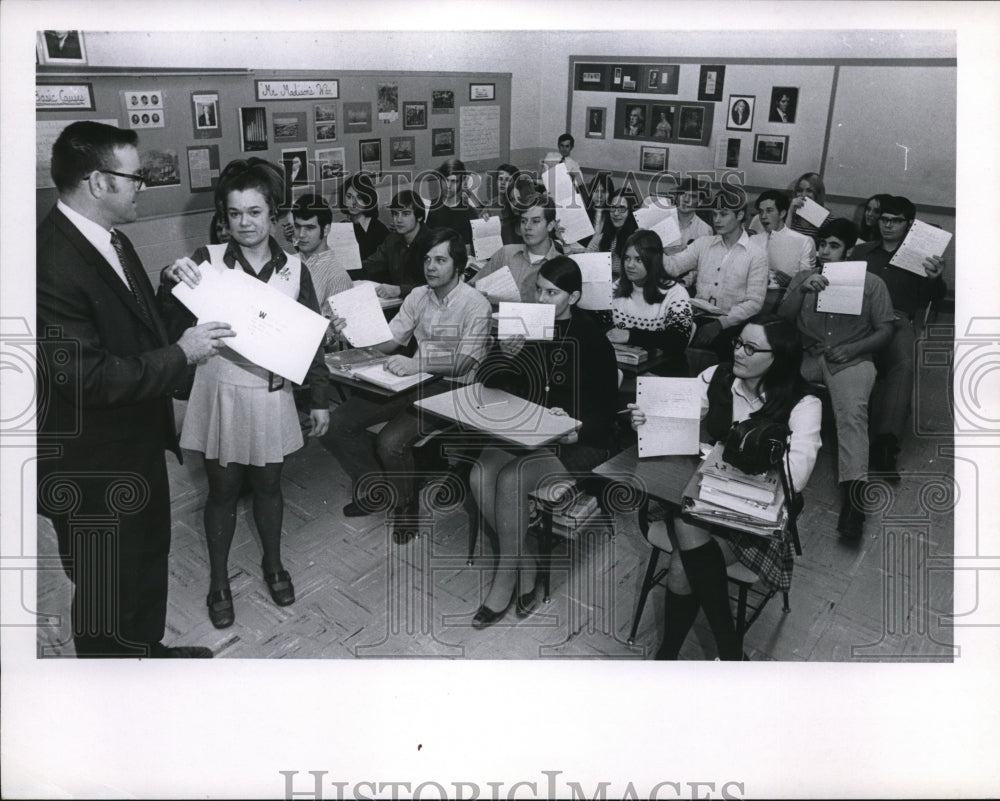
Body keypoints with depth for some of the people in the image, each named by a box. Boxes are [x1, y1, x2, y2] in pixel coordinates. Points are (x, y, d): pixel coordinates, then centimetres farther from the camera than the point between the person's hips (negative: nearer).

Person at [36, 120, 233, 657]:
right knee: (106, 590, 12)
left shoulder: (112, 240, 4)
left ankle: (146, 649, 51)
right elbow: (86, 376, -29)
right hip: (92, 470, -10)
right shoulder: (53, 261, -27)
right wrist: (179, 355, -23)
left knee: (148, 557, 28)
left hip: (137, 444, 10)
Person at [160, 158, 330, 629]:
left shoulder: (293, 269, -2)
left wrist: (319, 399, 3)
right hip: (221, 392, -1)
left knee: (268, 484, 16)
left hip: (271, 395, 1)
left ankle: (273, 564, 39)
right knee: (222, 490, 11)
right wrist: (173, 280, -30)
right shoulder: (208, 259, -7)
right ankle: (218, 581, 29)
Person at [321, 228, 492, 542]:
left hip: (448, 388, -6)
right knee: (336, 424, -6)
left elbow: (463, 363, -19)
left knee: (391, 442, -29)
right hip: (412, 381, 7)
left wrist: (417, 364, -34)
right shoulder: (417, 296, 8)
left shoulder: (475, 305, -11)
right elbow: (388, 341, 5)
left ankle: (406, 505, 1)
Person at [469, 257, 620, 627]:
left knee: (511, 478, -29)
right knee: (480, 475, -23)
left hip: (576, 442, -5)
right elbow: (485, 382, 8)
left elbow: (606, 407, -3)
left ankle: (506, 579, -10)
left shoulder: (591, 339, -3)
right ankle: (525, 567, -7)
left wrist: (574, 431, -22)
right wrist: (505, 356, -13)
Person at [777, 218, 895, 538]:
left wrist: (852, 350, -9)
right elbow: (782, 320, 6)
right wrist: (802, 290, -11)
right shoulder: (803, 278, 17)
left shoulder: (871, 283, 11)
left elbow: (884, 330, 8)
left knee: (852, 411, -30)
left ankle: (853, 497, -38)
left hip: (851, 359, -3)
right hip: (807, 356, 3)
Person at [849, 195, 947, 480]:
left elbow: (935, 296, 12)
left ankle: (886, 440, -44)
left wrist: (935, 279, -12)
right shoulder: (861, 251, 26)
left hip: (898, 320, -1)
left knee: (904, 363, -34)